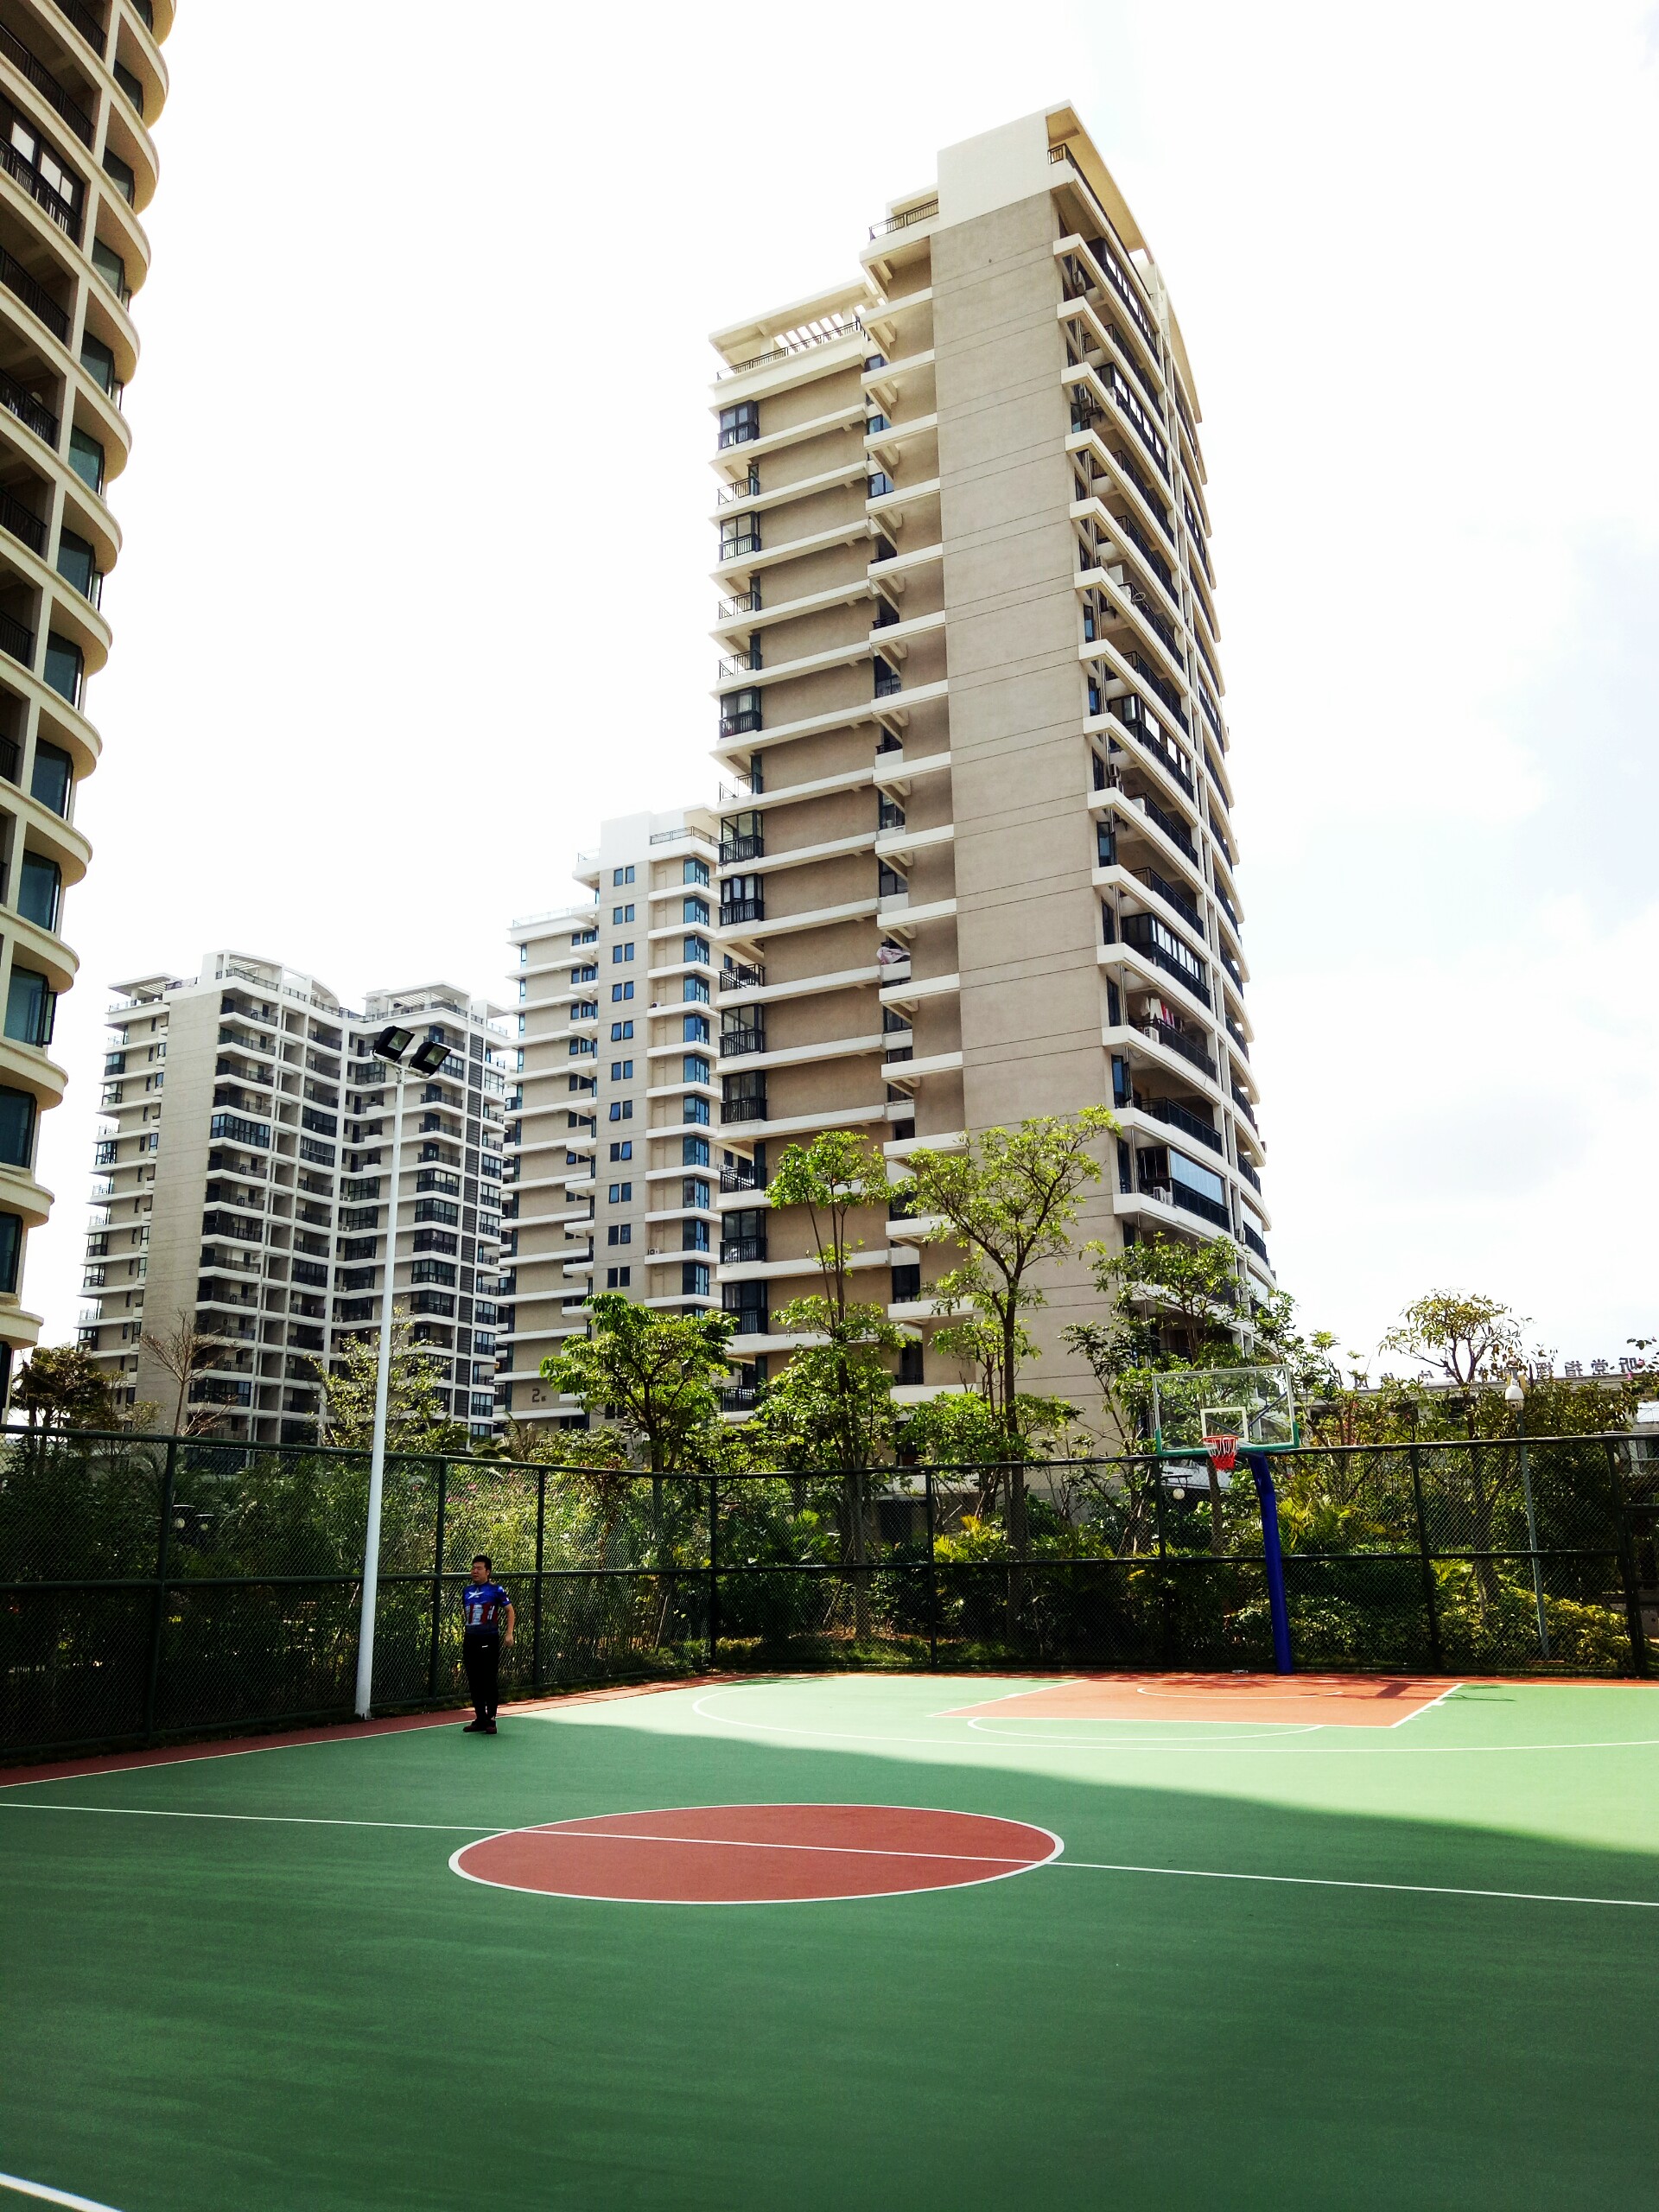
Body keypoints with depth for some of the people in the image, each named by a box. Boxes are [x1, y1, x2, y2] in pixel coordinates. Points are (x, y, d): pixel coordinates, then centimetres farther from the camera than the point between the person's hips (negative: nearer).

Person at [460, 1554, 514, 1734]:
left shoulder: (495, 1589, -3)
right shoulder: (467, 1591, 11)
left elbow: (510, 1610, 1)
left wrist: (509, 1633, -7)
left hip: (489, 1640, -5)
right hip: (470, 1639, 5)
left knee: (490, 1681, -1)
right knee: (474, 1682, 8)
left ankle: (491, 1720, 7)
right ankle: (479, 1718, 17)